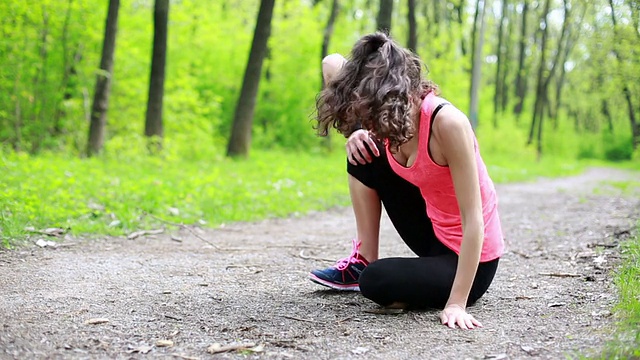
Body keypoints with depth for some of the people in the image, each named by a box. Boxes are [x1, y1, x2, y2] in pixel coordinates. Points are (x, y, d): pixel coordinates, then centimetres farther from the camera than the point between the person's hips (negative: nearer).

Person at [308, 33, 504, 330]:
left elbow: (473, 220, -29)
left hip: (469, 259, -7)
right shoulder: (389, 112, -12)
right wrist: (356, 130, -9)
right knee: (364, 153, -3)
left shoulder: (446, 123, -31)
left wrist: (456, 303, -31)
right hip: (436, 234, 7)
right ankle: (363, 261, 9)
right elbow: (332, 64, 5)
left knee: (376, 282, -28)